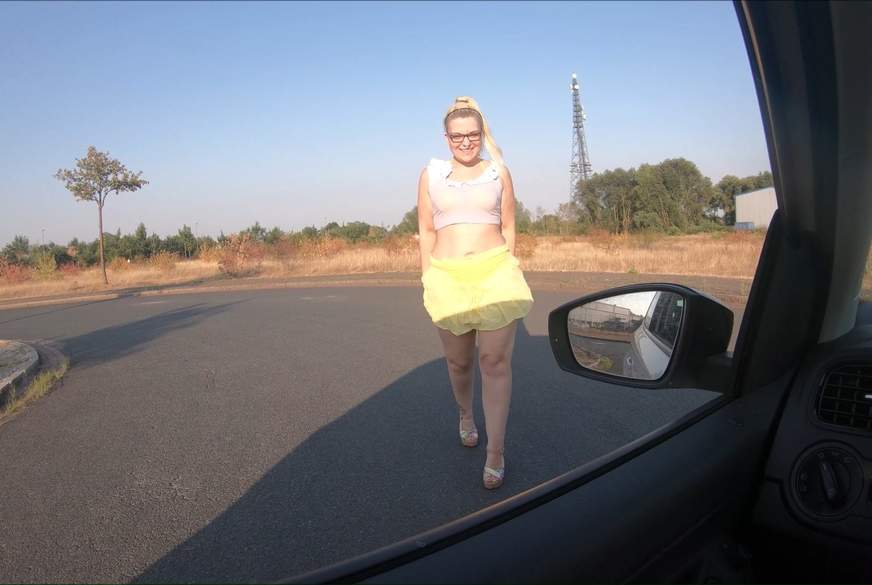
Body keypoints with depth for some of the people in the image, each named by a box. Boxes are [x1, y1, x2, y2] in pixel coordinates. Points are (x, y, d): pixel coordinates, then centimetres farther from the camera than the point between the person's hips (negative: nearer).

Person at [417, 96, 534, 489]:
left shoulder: (498, 172, 10)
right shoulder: (431, 174, 10)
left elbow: (508, 228, 12)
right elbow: (426, 233, 9)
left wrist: (507, 271, 7)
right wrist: (429, 279, 4)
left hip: (495, 272, -1)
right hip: (447, 277, 1)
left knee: (496, 361, -6)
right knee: (458, 361, 12)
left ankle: (496, 451, 3)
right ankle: (466, 414, 42)